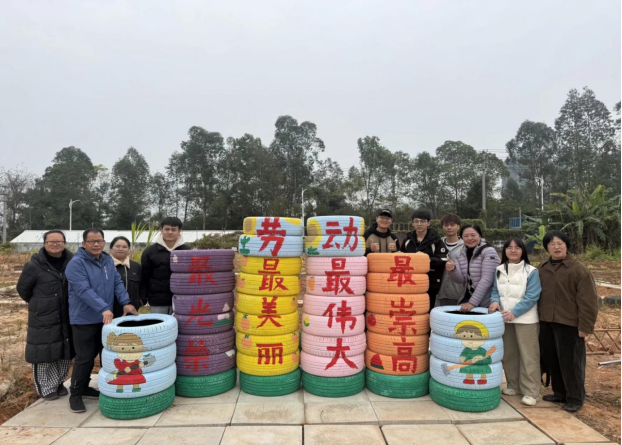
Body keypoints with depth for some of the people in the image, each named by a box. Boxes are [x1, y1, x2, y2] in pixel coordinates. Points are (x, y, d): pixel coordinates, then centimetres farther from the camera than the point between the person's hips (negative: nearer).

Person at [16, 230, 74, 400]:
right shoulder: (35, 265, -11)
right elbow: (23, 289, 3)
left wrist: (70, 304, 10)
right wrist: (39, 304, 12)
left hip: (68, 318, 4)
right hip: (43, 319, -3)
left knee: (65, 352, 13)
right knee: (43, 354, 5)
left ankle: (57, 383, 34)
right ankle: (45, 388, 24)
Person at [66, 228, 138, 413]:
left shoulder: (108, 260, 7)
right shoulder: (76, 263, -16)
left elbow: (117, 282, 6)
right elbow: (84, 290, -25)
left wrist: (125, 302, -8)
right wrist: (104, 308, -33)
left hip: (103, 318, 7)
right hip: (84, 319, -7)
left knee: (95, 354, 16)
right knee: (85, 357, -2)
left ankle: (84, 387, 32)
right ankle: (75, 394, 14)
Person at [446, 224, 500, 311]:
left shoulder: (489, 251, -12)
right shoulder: (462, 253, 5)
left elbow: (486, 280, -19)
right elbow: (461, 280, 2)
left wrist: (472, 303, -22)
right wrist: (453, 269, -19)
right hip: (468, 297, 5)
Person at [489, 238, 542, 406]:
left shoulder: (531, 271, -8)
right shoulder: (499, 270, 8)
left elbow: (532, 297, -13)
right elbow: (496, 291, 11)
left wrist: (514, 312, -21)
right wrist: (496, 301, -11)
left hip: (526, 320, -5)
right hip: (504, 318, 5)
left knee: (528, 356, 0)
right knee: (509, 354, 14)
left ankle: (531, 392, 9)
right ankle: (514, 385, 28)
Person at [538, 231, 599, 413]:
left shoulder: (579, 270, -9)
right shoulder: (542, 269, 8)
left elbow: (588, 301, -11)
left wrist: (586, 326, -13)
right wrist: (538, 318, 13)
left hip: (569, 324, -6)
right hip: (546, 323, 6)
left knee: (570, 362, 2)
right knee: (551, 360, 14)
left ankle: (575, 398, 18)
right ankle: (559, 393, 29)